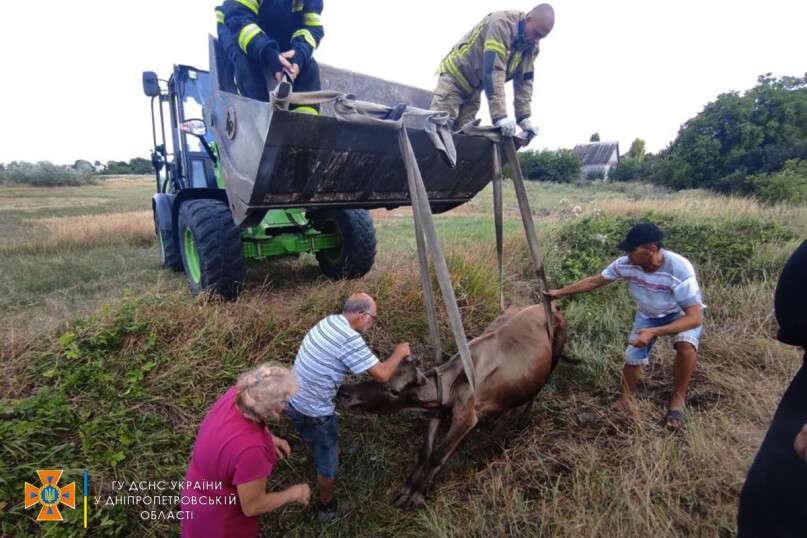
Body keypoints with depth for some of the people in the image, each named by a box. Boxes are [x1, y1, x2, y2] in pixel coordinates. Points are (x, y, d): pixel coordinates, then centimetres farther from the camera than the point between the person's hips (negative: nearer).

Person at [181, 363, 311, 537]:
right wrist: (293, 493, -12)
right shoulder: (251, 448, -42)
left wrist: (269, 437, 2)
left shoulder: (236, 395, -21)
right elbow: (252, 506, -26)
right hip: (219, 515, -6)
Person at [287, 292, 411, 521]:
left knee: (328, 443, 34)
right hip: (313, 413, -7)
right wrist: (399, 352, -6)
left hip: (295, 401, 8)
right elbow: (382, 374, -23)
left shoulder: (330, 321, -2)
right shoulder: (349, 339, -28)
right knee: (328, 460, 18)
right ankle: (328, 507, 40)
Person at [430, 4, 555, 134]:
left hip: (474, 89, 7)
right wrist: (500, 116, -40)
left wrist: (524, 117, -12)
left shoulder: (532, 46, -3)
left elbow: (524, 81, -1)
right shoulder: (501, 23, -27)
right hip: (455, 76, -6)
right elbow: (493, 70, -35)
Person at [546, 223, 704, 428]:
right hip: (648, 315, 3)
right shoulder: (626, 264, -26)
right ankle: (624, 400, 21)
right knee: (632, 359, -6)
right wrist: (561, 292, -8)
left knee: (686, 345, -33)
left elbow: (695, 318, -38)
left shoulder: (679, 270, -38)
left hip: (682, 313, -3)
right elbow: (594, 281, -11)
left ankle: (678, 398, -8)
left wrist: (653, 332, -48)